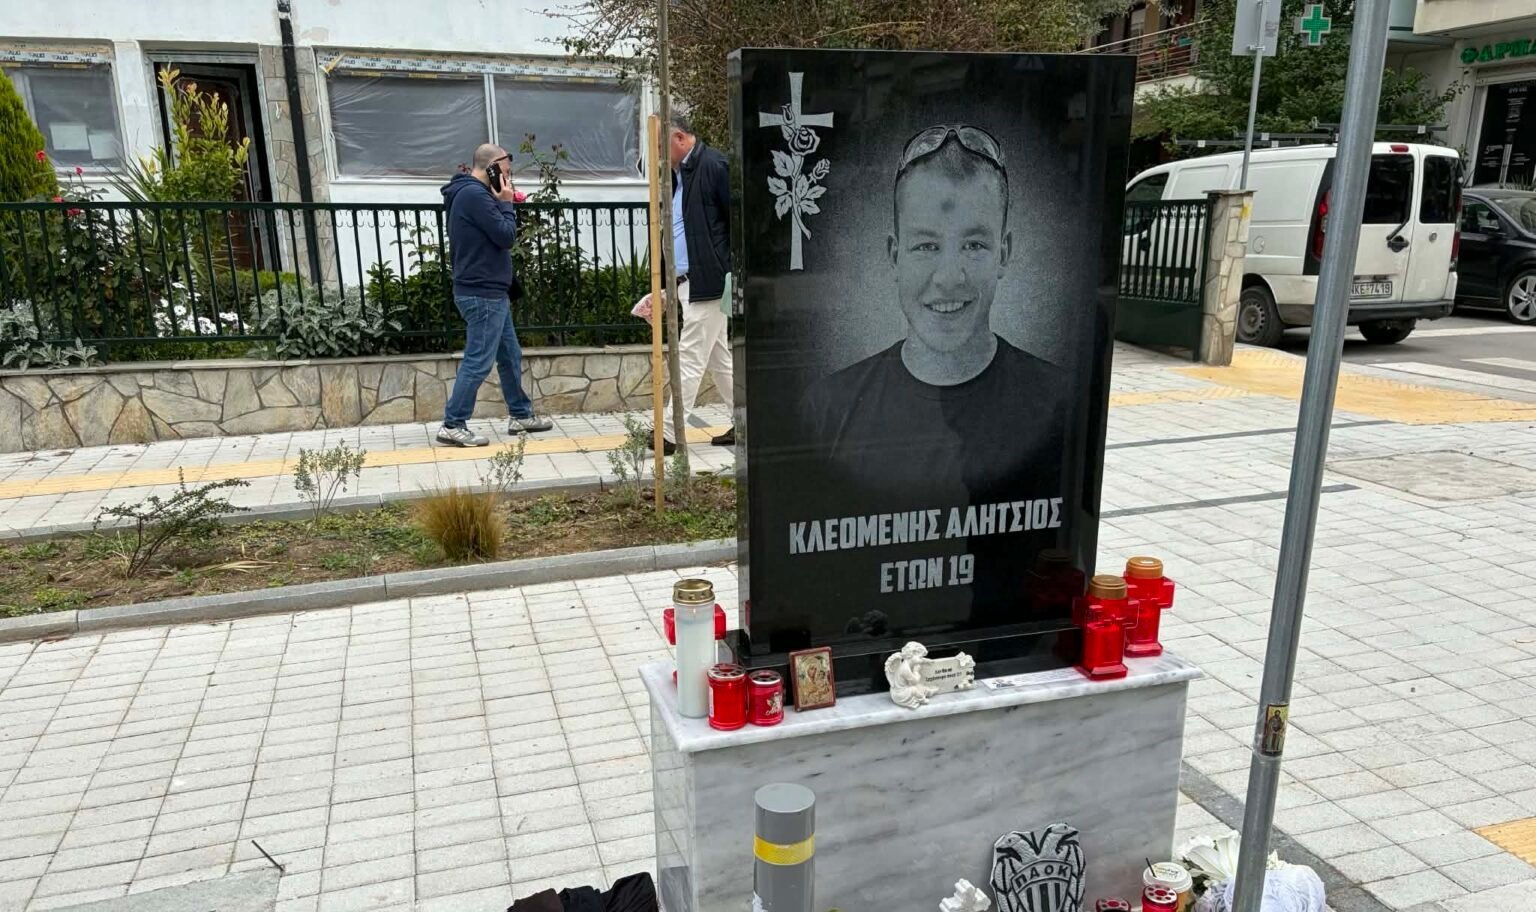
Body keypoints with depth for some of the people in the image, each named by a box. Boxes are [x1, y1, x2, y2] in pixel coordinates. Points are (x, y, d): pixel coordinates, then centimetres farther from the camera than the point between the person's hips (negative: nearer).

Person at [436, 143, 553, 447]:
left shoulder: (471, 193, 17)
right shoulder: (474, 195, -17)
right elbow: (506, 236, -16)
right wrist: (506, 204, -7)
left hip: (488, 292, 11)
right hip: (483, 294, -11)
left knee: (510, 355, 16)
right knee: (478, 361, -8)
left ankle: (521, 415, 26)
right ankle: (452, 425, -3)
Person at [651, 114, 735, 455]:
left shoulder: (714, 166, -11)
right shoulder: (678, 172, 16)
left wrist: (734, 276, -15)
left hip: (707, 282, -9)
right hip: (687, 282, 9)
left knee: (690, 359, -6)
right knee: (720, 359, 13)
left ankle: (669, 435, -1)